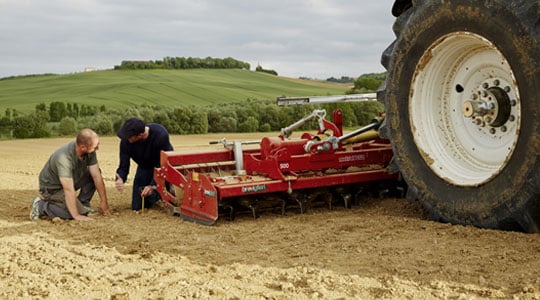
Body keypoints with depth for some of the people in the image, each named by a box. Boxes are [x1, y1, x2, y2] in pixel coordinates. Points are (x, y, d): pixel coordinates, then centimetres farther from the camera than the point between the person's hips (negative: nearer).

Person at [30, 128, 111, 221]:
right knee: (79, 212, -22)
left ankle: (82, 205, 4)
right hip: (52, 188, -7)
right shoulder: (64, 158, -38)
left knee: (94, 174, -9)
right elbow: (68, 190, -37)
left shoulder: (90, 151, -17)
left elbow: (97, 176, -11)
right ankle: (41, 206, -5)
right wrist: (77, 216, -34)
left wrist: (103, 201, -11)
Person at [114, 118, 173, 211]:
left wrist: (152, 185, -37)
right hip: (144, 167, 3)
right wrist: (120, 179, -42)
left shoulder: (161, 135, -35)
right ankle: (157, 195, 26)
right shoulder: (125, 141, -26)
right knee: (137, 207, -2)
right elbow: (123, 166, -18)